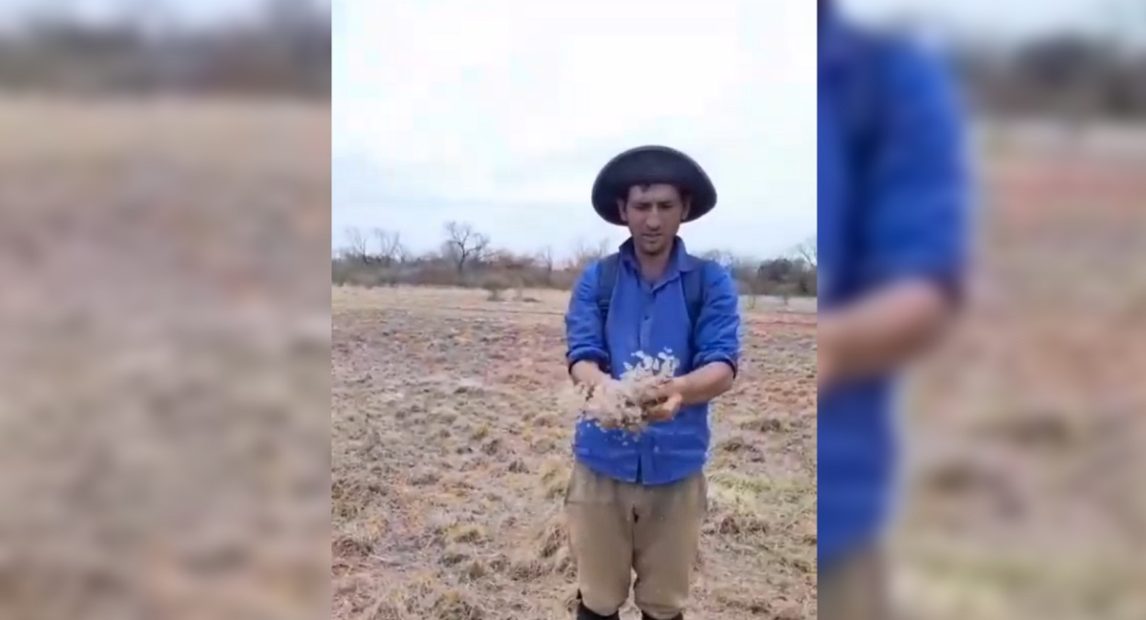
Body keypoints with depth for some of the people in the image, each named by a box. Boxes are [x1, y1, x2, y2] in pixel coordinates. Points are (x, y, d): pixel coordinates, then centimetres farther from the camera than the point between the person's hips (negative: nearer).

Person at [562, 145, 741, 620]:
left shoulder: (712, 283, -2)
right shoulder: (595, 280, 1)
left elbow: (723, 367, -12)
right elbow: (580, 356, -9)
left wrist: (677, 390, -35)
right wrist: (606, 386, -33)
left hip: (676, 468, 0)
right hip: (602, 464, 1)